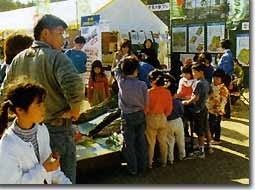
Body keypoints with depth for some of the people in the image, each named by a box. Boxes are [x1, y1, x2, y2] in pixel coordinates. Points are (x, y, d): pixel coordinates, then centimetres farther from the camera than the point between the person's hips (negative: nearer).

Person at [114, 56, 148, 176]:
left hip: (127, 116, -1)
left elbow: (116, 70, 6)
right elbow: (146, 101, -4)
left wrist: (122, 60, 16)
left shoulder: (121, 82, -13)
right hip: (140, 115, 2)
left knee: (129, 143, 9)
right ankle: (142, 168, 23)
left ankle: (133, 169, 16)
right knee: (141, 142, 12)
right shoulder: (142, 84, -13)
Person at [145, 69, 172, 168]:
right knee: (163, 142, 15)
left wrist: (144, 116, 7)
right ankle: (164, 162, 26)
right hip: (163, 118, 4)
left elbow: (146, 108, -11)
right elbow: (169, 109, 2)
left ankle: (149, 163, 17)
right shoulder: (167, 92, -5)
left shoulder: (149, 92, -17)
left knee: (150, 143, 8)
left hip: (151, 119, -3)